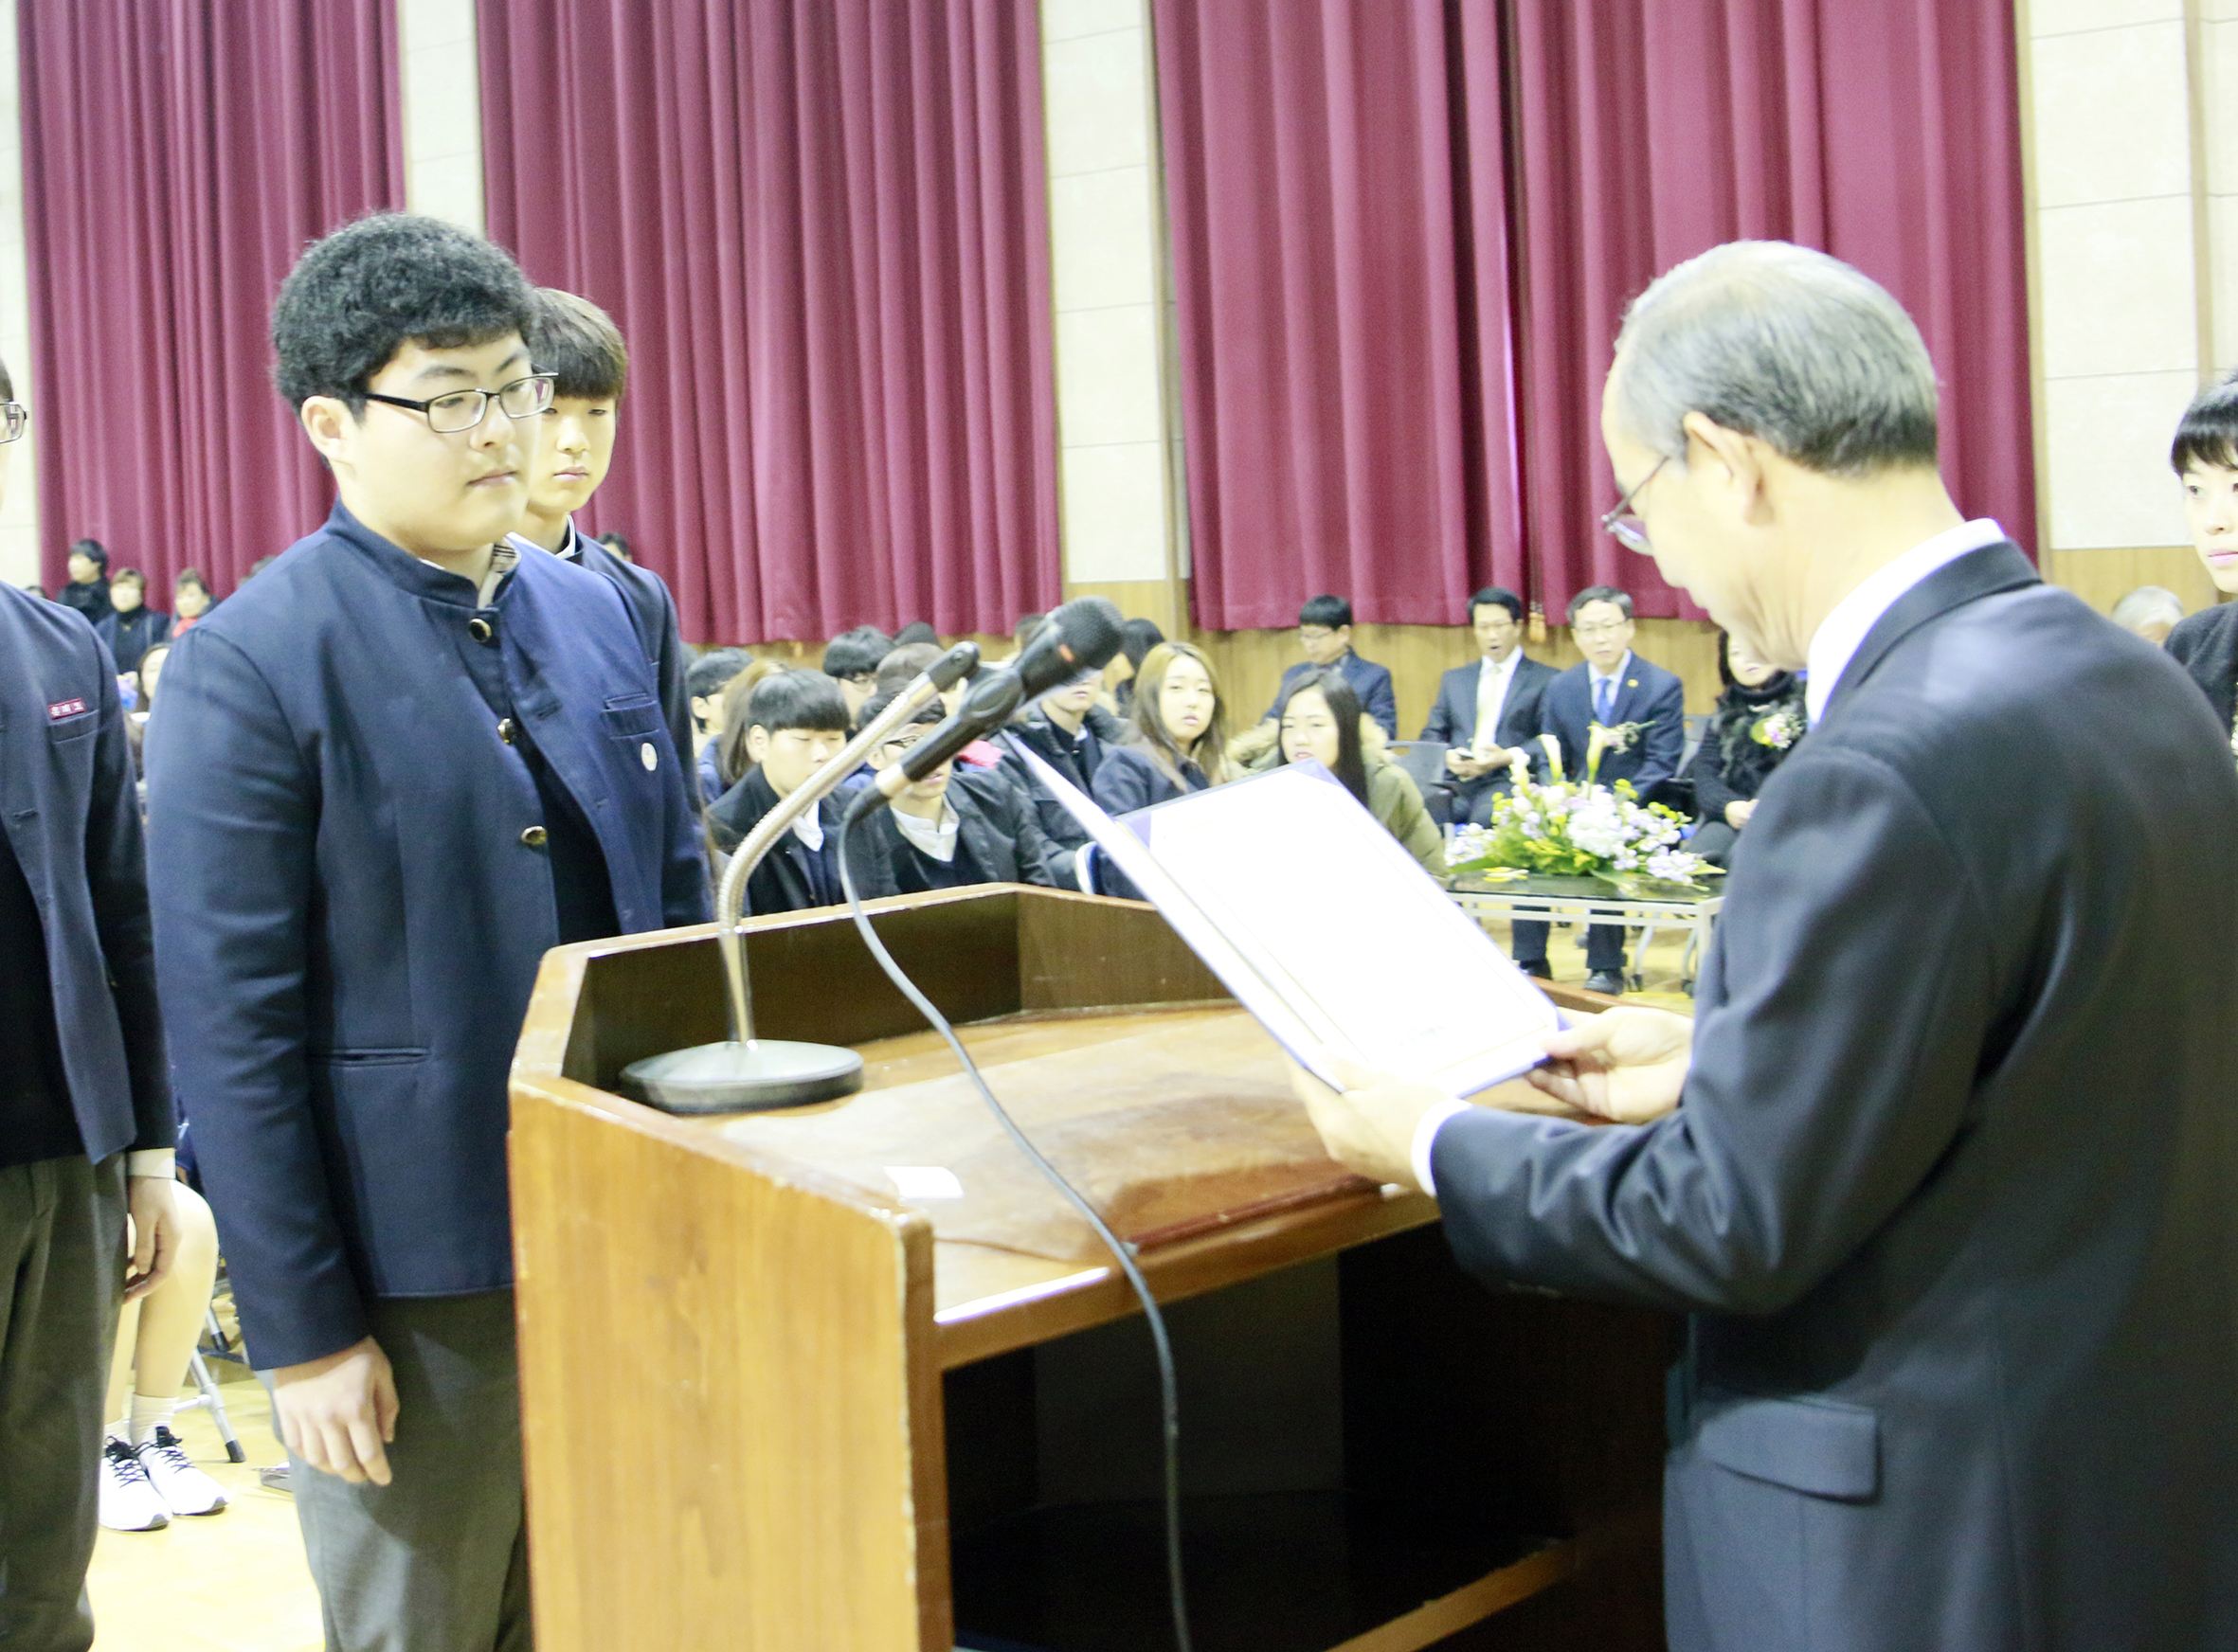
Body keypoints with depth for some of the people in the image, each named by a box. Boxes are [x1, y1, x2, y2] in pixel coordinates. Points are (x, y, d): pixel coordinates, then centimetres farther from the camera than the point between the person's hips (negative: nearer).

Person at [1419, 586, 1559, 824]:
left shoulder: (1548, 680, 10)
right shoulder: (1453, 679, 25)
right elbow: (1431, 734, 22)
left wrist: (1508, 757, -14)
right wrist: (1447, 755, -1)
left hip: (1509, 780, -3)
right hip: (1456, 782, 3)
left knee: (1488, 815, -39)